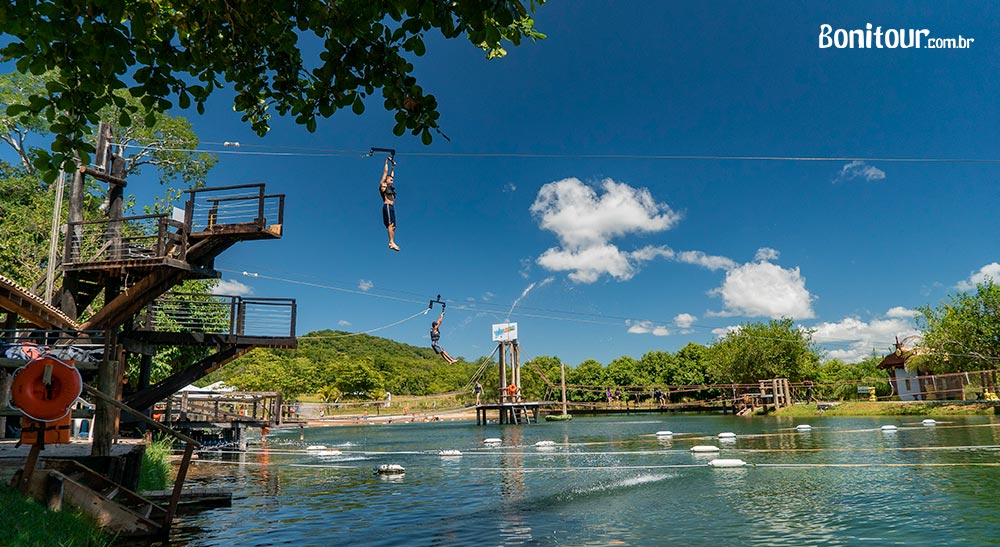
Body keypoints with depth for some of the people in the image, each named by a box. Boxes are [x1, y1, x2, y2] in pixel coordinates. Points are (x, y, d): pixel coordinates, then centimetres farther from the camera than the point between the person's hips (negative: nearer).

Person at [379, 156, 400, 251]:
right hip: (387, 206, -8)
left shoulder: (389, 187, 25)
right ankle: (392, 242, -28)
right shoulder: (383, 184, 7)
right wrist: (387, 162, 17)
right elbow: (385, 172, 10)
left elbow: (391, 175, 37)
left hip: (392, 207, 9)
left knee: (393, 226, 0)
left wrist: (393, 166, 42)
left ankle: (391, 243, -4)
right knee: (390, 224, -19)